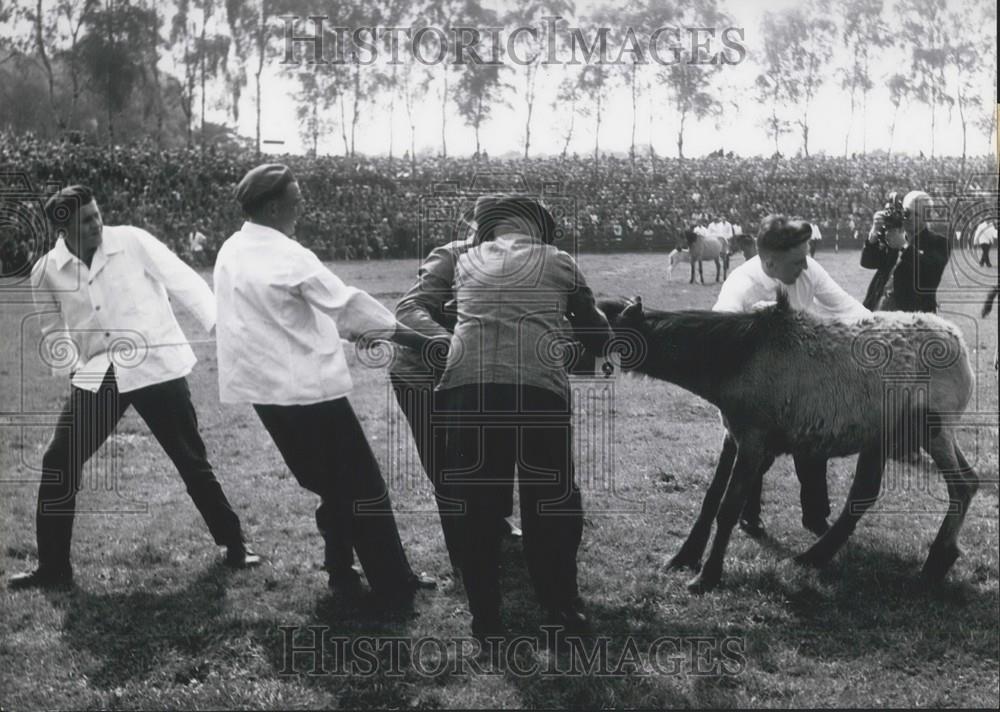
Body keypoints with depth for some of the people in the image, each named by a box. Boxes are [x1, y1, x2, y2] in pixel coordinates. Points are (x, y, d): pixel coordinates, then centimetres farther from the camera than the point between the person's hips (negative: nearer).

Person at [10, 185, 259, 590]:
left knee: (192, 462, 4)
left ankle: (234, 545, 20)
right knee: (58, 463, -3)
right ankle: (53, 567, 10)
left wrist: (222, 324, -18)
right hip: (96, 376, 3)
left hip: (156, 367, -3)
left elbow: (182, 281, -9)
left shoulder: (132, 242, -10)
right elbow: (53, 329, 15)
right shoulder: (46, 273, -1)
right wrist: (67, 367, 0)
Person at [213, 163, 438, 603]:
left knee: (332, 486, 19)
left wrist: (351, 331, 19)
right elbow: (347, 303, -17)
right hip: (307, 387, -8)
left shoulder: (231, 253, 8)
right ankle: (394, 585, 7)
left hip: (266, 387, 8)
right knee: (362, 485, 2)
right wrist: (413, 337, -11)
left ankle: (343, 575, 23)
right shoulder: (287, 256, -17)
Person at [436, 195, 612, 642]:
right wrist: (599, 343, 47)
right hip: (538, 389, -1)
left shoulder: (465, 262, 23)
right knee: (551, 503, 13)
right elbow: (594, 331, 25)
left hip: (466, 387, 2)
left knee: (476, 508, 11)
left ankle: (485, 619, 17)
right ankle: (560, 610, 22)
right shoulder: (557, 261, 18)